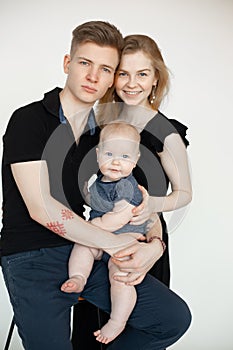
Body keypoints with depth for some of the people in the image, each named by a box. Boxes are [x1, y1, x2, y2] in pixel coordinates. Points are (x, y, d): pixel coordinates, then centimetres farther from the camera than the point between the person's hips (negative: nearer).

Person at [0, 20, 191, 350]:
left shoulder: (103, 133, 11)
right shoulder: (28, 120, -8)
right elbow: (41, 208, -16)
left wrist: (155, 244, -8)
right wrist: (114, 243, -13)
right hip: (32, 260, -5)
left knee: (174, 318, -2)